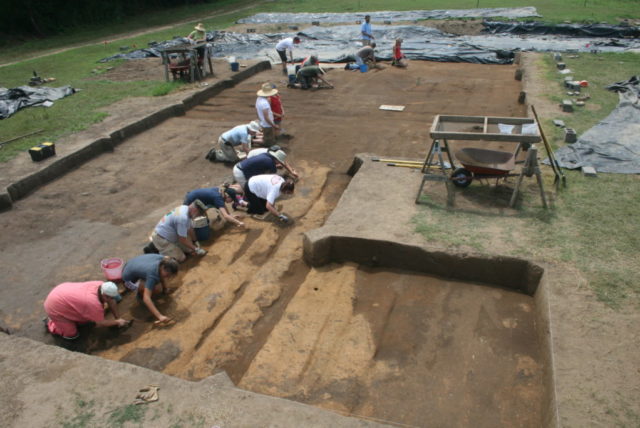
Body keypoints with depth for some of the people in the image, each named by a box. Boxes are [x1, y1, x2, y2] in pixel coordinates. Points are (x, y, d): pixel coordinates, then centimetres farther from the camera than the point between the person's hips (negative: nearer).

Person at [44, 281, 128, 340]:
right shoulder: (94, 303, -35)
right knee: (72, 335, 0)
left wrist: (117, 318, 0)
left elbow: (111, 302, 0)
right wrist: (117, 322, -11)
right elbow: (100, 323, -21)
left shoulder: (101, 285, -16)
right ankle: (50, 323, 16)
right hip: (55, 306, -8)